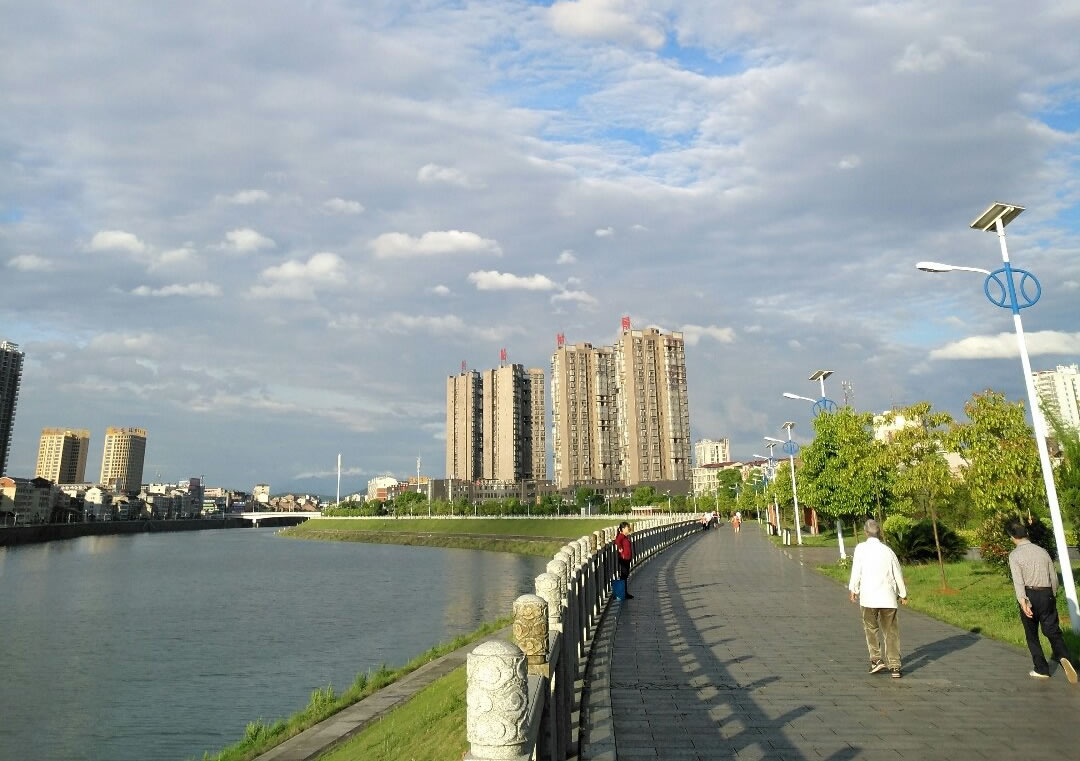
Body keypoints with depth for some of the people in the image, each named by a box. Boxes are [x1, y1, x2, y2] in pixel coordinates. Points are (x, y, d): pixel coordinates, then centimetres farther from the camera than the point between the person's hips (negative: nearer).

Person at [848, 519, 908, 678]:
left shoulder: (861, 548, -6)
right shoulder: (888, 551, 3)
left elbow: (856, 571, -7)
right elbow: (898, 574, 10)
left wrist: (853, 589, 7)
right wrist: (903, 594, 25)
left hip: (868, 596, -2)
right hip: (888, 597, 2)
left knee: (871, 628, 15)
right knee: (891, 632, 9)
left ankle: (876, 659, 9)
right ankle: (894, 666, 7)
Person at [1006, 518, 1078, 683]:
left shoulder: (1015, 555, -7)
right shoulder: (1042, 551, 6)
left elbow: (1018, 580, -19)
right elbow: (1054, 577, 10)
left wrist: (1022, 601, -26)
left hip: (1029, 596, -3)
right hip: (1047, 595, 3)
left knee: (1032, 635, 12)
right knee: (1053, 631, 8)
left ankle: (1041, 669, 18)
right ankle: (1063, 657, -20)